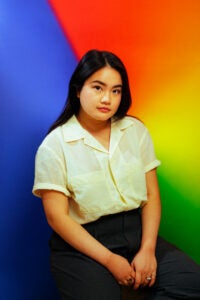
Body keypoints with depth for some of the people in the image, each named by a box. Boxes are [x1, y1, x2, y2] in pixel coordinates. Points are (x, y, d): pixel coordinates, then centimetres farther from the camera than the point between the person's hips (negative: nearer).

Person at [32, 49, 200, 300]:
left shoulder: (136, 130, 4)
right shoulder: (55, 145, -7)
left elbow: (152, 195, 3)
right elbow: (57, 216, -10)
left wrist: (148, 249, -10)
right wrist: (109, 260, -14)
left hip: (136, 230, 4)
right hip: (81, 244, -3)